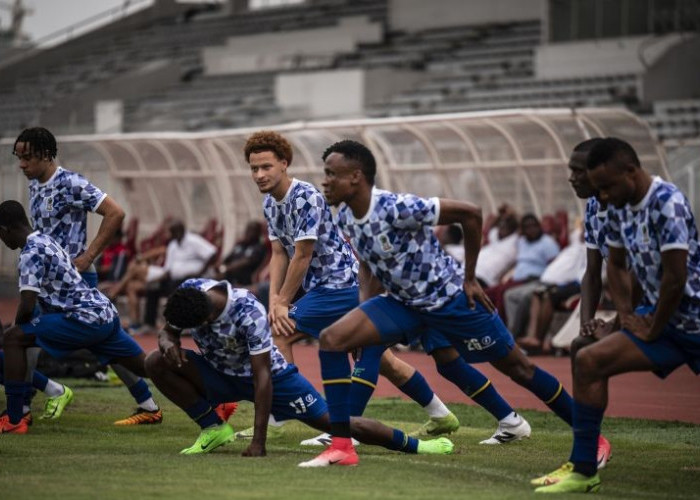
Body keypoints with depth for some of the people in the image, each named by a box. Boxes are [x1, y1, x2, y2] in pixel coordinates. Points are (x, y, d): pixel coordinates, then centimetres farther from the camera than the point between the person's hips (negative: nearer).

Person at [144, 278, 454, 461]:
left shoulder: (248, 312, -36)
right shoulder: (188, 292, -20)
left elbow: (262, 378, -34)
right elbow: (169, 331, -1)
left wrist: (258, 442, -34)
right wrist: (168, 343, -30)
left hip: (271, 373, -5)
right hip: (221, 374, 5)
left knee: (331, 420, -14)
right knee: (156, 363, -17)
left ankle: (412, 444, 1)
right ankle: (213, 428, -7)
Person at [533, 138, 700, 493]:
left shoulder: (668, 204, -22)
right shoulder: (620, 209, 4)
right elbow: (615, 264, 18)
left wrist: (653, 330, -13)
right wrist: (626, 314, 5)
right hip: (657, 316, 8)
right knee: (589, 362, -2)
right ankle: (583, 471, 1)